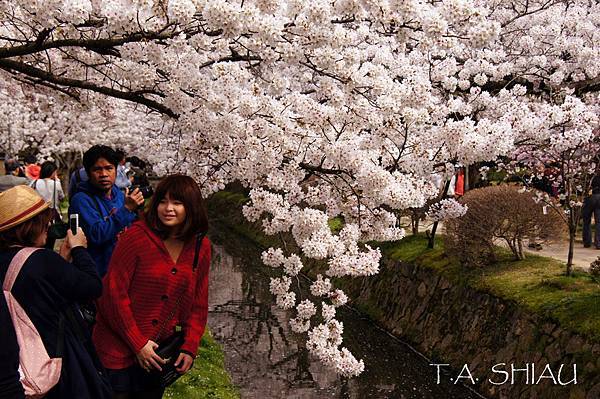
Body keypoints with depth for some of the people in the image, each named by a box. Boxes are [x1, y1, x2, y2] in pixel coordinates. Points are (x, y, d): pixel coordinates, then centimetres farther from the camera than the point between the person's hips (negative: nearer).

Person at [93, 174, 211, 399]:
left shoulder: (201, 247, 0)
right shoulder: (136, 236, -16)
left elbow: (199, 304, 7)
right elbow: (114, 292, -17)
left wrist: (189, 348, -2)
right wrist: (138, 344, -15)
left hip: (158, 352, 5)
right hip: (119, 349, -5)